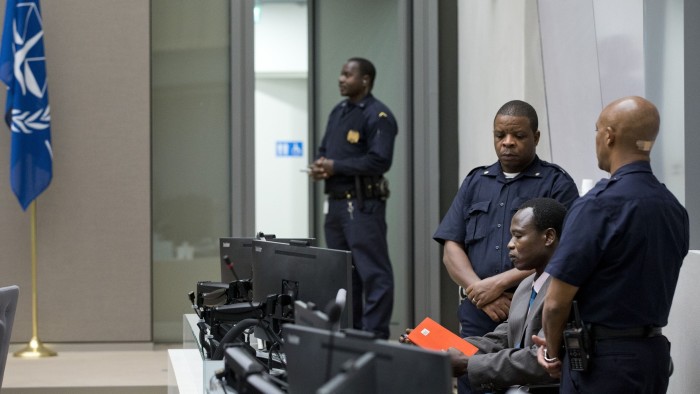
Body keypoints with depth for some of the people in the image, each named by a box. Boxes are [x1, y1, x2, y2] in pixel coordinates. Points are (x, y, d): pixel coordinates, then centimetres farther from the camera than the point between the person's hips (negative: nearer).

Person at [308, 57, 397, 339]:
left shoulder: (378, 116, -10)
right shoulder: (338, 112, 17)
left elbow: (380, 160, -19)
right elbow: (324, 150, 23)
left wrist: (336, 167, -15)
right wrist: (319, 166, -1)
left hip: (364, 204, -9)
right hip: (336, 201, 9)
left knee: (373, 272, -8)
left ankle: (375, 336, -7)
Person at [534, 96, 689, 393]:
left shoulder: (598, 205, -16)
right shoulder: (674, 209, 6)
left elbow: (557, 302, -14)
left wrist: (553, 352, 5)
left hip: (602, 360, -7)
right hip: (655, 355, 7)